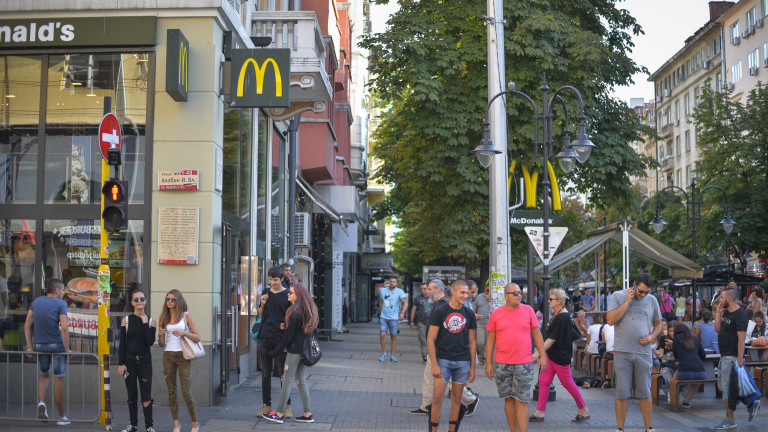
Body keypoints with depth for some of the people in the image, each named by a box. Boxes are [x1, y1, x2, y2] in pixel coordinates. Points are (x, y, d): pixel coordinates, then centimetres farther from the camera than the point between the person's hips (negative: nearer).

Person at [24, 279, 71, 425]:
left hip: (39, 345, 5)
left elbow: (27, 324, 5)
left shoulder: (36, 301, 7)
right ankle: (62, 417, 12)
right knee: (58, 379, 4)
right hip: (56, 345, -4)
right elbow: (64, 328, -18)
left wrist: (29, 347, 8)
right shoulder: (60, 304, -9)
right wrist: (67, 349, -12)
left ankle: (41, 402, -2)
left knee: (44, 375, 24)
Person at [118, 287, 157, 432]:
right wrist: (121, 364, -5)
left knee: (146, 395, -3)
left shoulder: (151, 321, 2)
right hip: (129, 360, 0)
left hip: (145, 360, 0)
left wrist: (145, 324, -12)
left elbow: (150, 342, -9)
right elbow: (122, 343, 0)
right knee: (132, 395, 6)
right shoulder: (126, 320, 2)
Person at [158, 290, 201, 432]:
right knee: (171, 392, 4)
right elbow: (161, 344, 12)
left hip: (183, 356, -3)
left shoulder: (186, 316, 1)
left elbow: (197, 337, -2)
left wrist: (183, 332, -16)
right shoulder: (163, 318, 10)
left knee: (186, 393, -7)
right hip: (168, 356, 3)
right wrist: (160, 335, -8)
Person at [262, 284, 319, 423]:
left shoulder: (294, 312, -15)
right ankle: (307, 413, 13)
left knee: (287, 380, -2)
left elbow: (289, 335, -15)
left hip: (294, 350, -9)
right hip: (304, 350, 9)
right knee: (301, 381, 12)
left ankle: (279, 413, 3)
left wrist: (275, 352, -8)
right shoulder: (308, 310, 11)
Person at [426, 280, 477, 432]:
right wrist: (434, 364, -11)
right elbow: (430, 339, -4)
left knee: (456, 399, 8)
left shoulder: (469, 314, 8)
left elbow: (471, 342, 12)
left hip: (462, 362, 3)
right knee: (437, 398, -8)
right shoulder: (440, 311, -3)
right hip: (443, 360, -3)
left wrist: (472, 367, 8)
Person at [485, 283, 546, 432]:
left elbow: (536, 334, 7)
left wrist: (542, 356, 1)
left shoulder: (528, 310, 3)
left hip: (524, 364, -1)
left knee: (522, 401, -3)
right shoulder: (496, 314, 3)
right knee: (509, 399, 10)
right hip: (502, 364, 1)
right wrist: (488, 363, 3)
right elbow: (490, 339, 6)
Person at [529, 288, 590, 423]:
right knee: (543, 380, 7)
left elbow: (552, 339, -23)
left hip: (561, 356, -10)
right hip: (552, 355, 10)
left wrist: (537, 353, -23)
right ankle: (540, 412, 11)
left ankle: (583, 410, 19)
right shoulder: (557, 315, 8)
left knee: (567, 383, 2)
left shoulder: (562, 318, -21)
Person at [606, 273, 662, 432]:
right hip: (622, 353, -2)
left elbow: (658, 324, 18)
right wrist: (627, 302, -13)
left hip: (643, 353, 2)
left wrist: (652, 336, -2)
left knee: (645, 393, 7)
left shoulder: (652, 300, 8)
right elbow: (610, 320, -11)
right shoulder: (618, 296, 0)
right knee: (622, 393, 3)